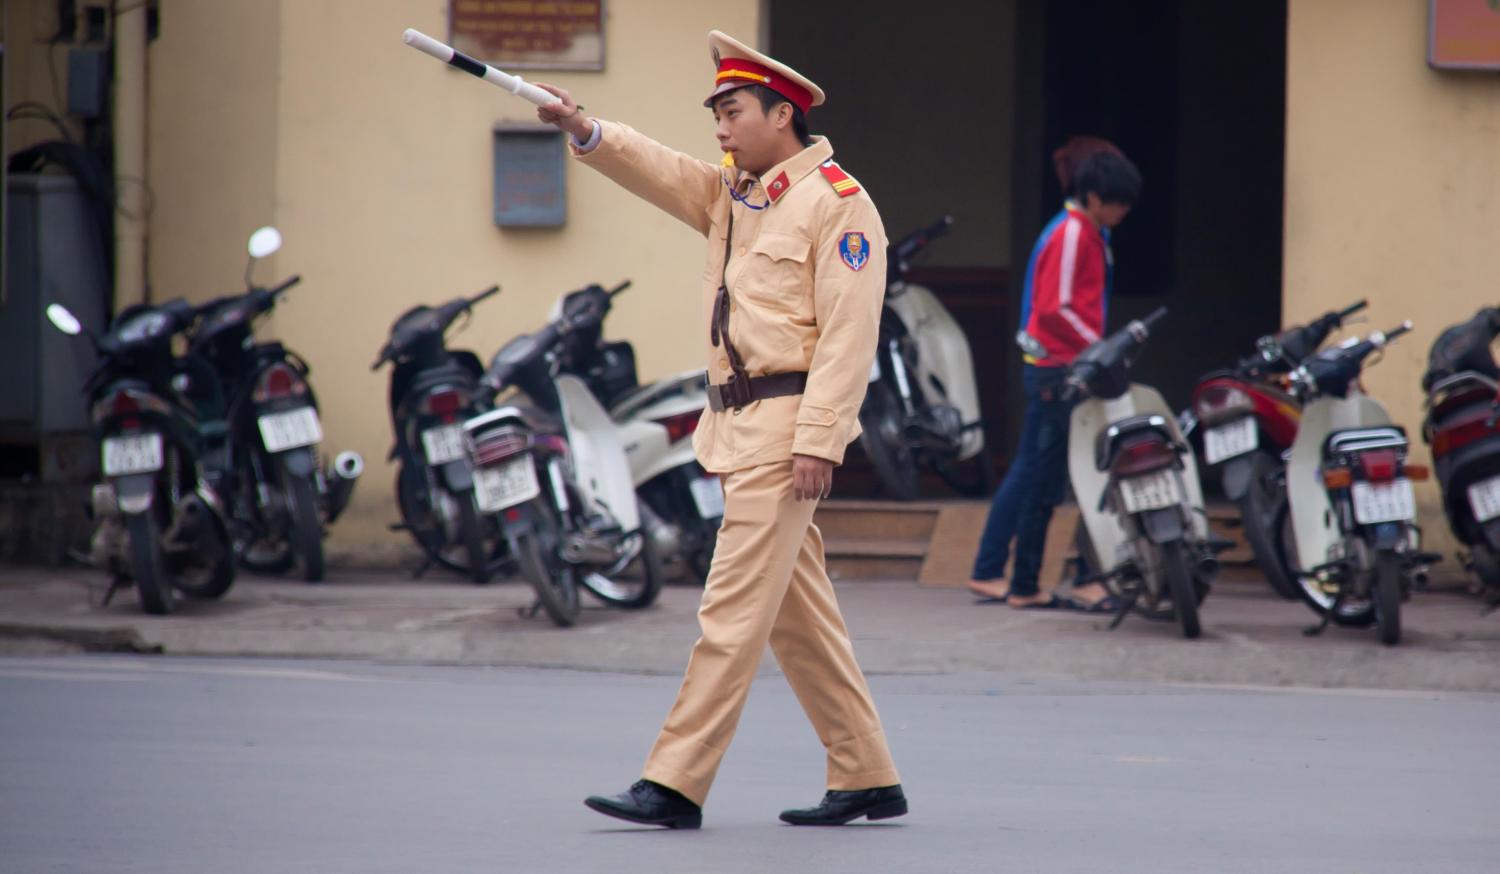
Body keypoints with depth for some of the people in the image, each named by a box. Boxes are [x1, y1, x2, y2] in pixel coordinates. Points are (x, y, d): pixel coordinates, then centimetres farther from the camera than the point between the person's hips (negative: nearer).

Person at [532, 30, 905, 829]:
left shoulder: (837, 204, -9)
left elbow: (848, 335, -15)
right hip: (736, 424, 9)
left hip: (787, 426, -9)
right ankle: (867, 778, 17)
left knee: (735, 606, -10)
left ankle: (676, 784, -11)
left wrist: (817, 440, -21)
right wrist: (585, 132, -14)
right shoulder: (730, 195, 17)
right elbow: (658, 171, 5)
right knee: (797, 613, 11)